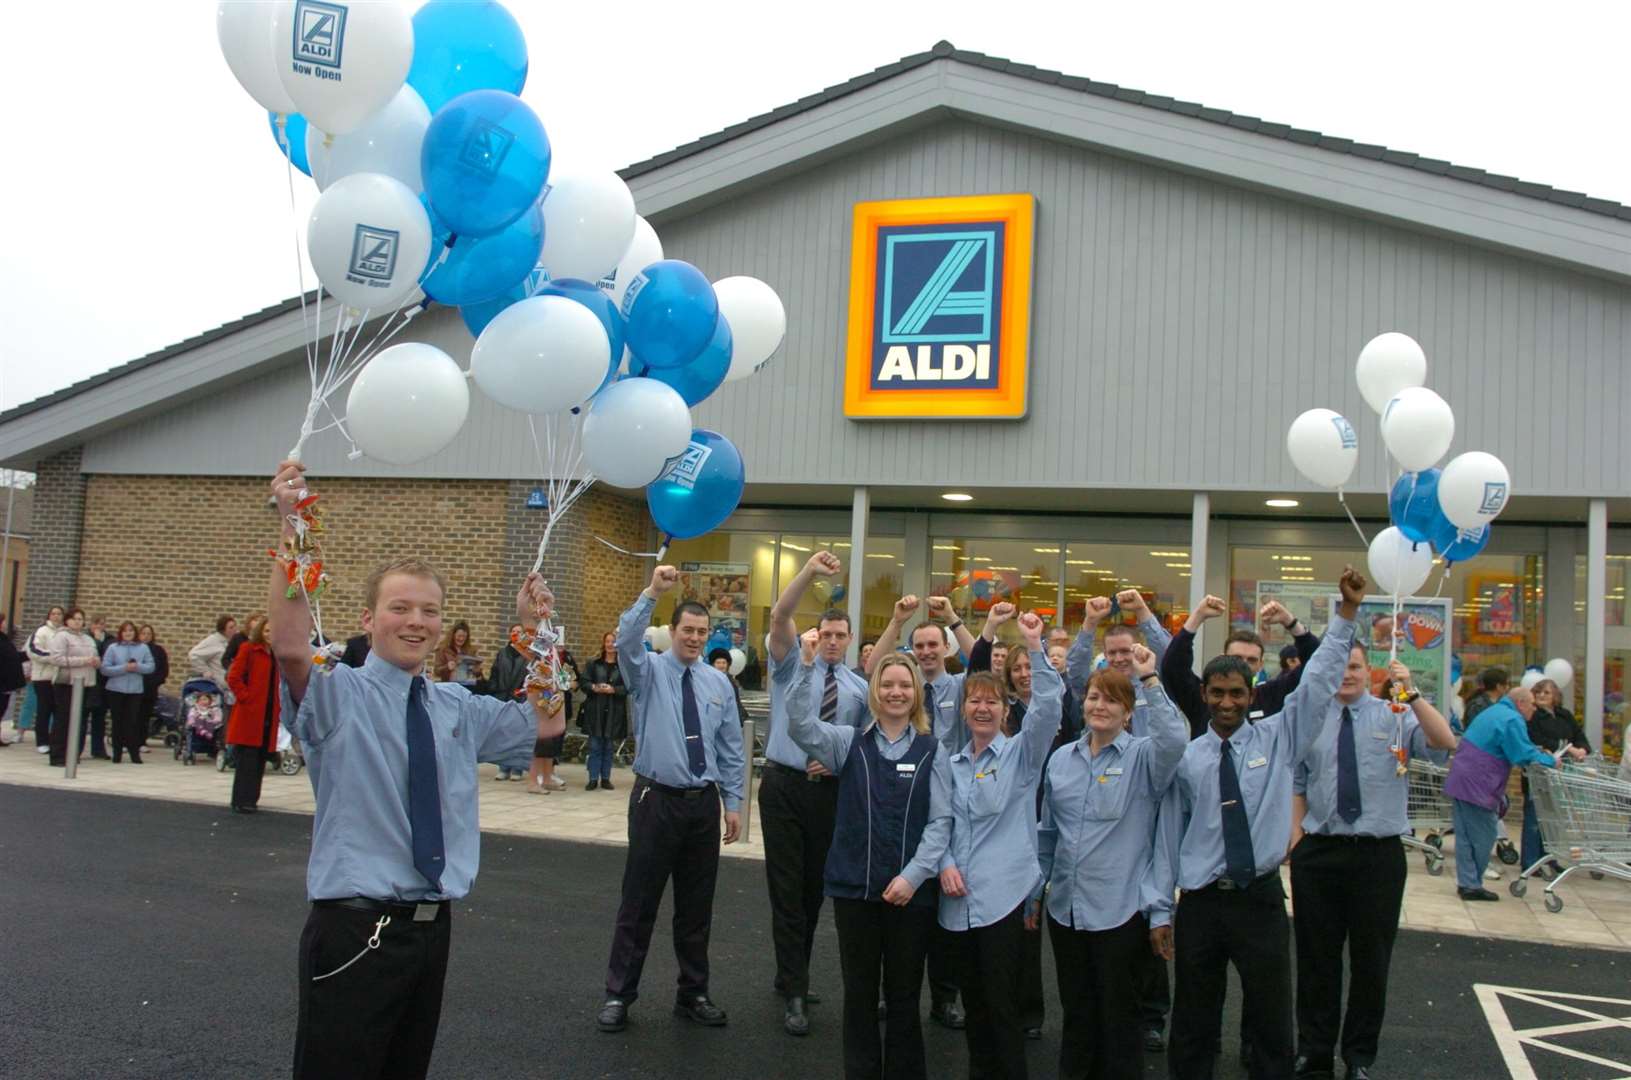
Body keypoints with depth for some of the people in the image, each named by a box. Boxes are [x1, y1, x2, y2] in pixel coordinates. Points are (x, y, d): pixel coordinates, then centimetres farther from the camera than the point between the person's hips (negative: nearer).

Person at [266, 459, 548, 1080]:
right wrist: (291, 526, -33)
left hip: (433, 927, 6)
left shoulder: (457, 708, 12)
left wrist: (533, 628, 11)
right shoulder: (336, 693, -6)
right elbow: (289, 645, -25)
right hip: (356, 928, -6)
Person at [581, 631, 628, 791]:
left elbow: (628, 687, -5)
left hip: (614, 711, -1)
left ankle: (605, 779, 15)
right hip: (595, 710, 1)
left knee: (608, 746, 7)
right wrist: (594, 687, -14)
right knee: (595, 746, 3)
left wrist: (613, 689, -18)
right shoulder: (594, 663, 5)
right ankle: (593, 778, 9)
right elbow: (584, 681, 5)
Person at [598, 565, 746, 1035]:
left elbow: (731, 749, 10)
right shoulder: (649, 670, -2)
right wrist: (652, 592, -34)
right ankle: (618, 994, 16)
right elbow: (627, 639, -25)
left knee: (697, 905, 12)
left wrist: (733, 803, 6)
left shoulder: (719, 684, 7)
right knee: (639, 902, 3)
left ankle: (693, 995, 25)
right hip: (656, 799, -3)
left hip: (704, 803, 3)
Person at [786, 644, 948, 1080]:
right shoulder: (849, 741, 3)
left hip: (911, 888, -1)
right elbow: (800, 725, -14)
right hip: (854, 884, 1)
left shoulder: (932, 750, 1)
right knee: (859, 991, 11)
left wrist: (914, 874, -12)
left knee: (904, 993, 11)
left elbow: (941, 820, -2)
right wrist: (807, 666, -24)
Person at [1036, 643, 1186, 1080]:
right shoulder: (1061, 759, 8)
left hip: (1121, 909, -4)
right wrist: (1034, 890, 16)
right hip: (1065, 907, 4)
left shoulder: (1142, 756, -5)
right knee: (1076, 1014, 17)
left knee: (1119, 1019, 8)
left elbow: (1175, 739, -30)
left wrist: (1148, 679, -29)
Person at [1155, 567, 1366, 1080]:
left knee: (1272, 1024, 9)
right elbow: (1168, 832, 3)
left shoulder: (1277, 738, 1)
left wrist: (1346, 613, -16)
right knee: (1193, 1027, 10)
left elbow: (1318, 680, -7)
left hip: (1261, 899, 0)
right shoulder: (1186, 757, 1)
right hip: (1200, 903, 0)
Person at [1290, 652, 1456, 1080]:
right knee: (1316, 959, 10)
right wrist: (1291, 840, 1)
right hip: (1317, 851, 1)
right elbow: (1294, 784, 8)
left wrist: (1412, 694, -28)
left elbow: (1445, 744, -17)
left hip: (1378, 854, -1)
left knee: (1371, 960, 9)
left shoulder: (1395, 715, 1)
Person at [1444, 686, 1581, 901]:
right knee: (1483, 838, 2)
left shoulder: (1494, 711, 18)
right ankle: (1472, 885, 8)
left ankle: (1466, 883, 15)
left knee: (1465, 836, 11)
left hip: (1459, 782, 9)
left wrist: (1540, 753, 16)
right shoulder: (1513, 721, -14)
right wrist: (1551, 761, -3)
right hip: (1477, 787, -9)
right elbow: (1524, 755, -18)